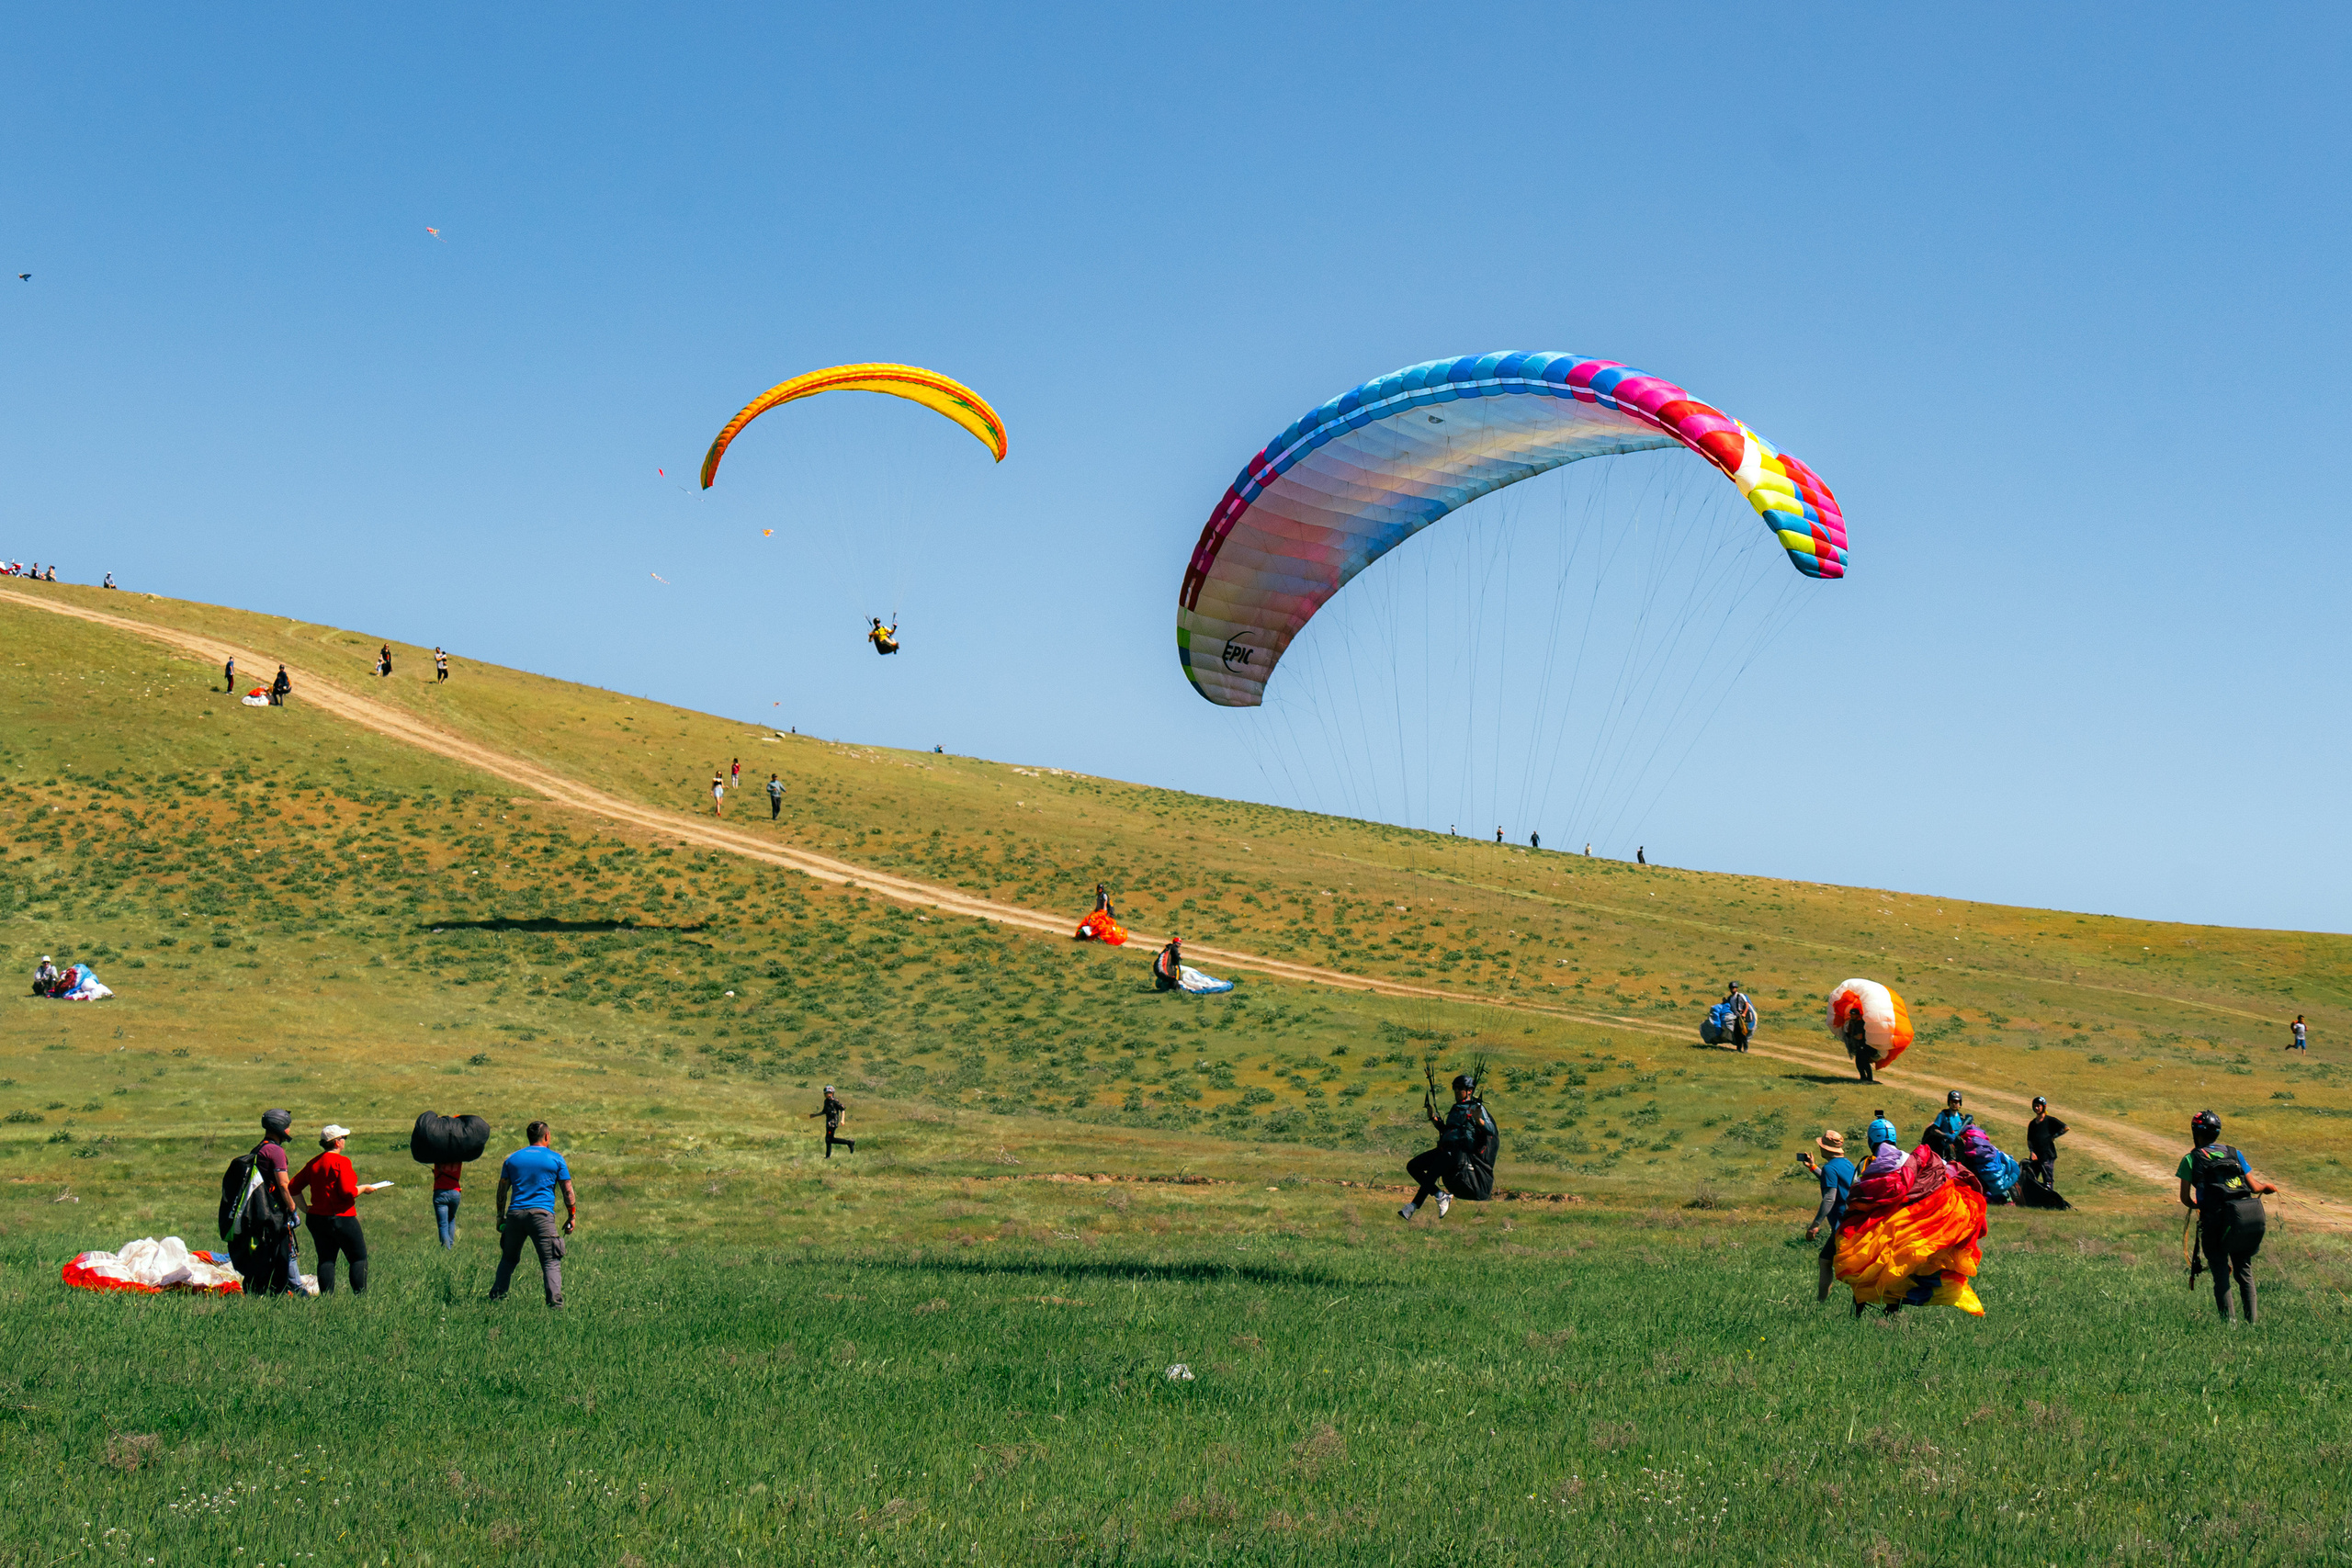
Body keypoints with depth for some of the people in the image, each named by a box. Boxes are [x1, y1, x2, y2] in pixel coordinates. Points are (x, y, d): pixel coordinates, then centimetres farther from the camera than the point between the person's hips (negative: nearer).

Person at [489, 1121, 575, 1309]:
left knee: (508, 1258, 18)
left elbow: (502, 1190, 15)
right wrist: (572, 1217, 13)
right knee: (551, 1262, -5)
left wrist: (500, 1217, 22)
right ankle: (555, 1299, -20)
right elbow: (567, 1191, 6)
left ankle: (497, 1295, 16)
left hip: (515, 1213, 3)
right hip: (542, 1214, -3)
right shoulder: (556, 1159, 6)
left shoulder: (512, 1158, 14)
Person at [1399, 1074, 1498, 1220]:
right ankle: (1441, 1195, -6)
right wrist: (1433, 1118, 18)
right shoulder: (1455, 1108, 24)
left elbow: (1491, 1131, -8)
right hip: (1445, 1150, 9)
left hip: (1462, 1151, -9)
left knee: (1433, 1171, -29)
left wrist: (1478, 1119, -25)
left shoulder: (1476, 1108, 2)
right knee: (1412, 1166, -4)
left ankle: (1414, 1205, -22)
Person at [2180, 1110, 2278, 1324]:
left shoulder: (2191, 1159, 4)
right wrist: (2267, 1186, 32)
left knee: (2221, 1276, 1)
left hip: (2216, 1221, -3)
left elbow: (2185, 1198, 4)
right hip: (2246, 1221, 3)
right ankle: (2251, 1321, 9)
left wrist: (2196, 1205, 26)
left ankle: (2228, 1323, -5)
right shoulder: (2234, 1154, 13)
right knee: (2244, 1273, 13)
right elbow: (2255, 1187, 10)